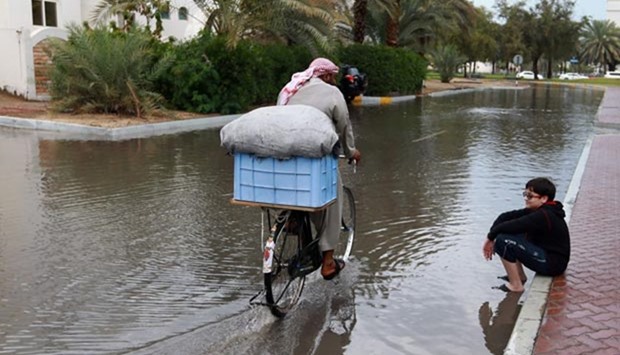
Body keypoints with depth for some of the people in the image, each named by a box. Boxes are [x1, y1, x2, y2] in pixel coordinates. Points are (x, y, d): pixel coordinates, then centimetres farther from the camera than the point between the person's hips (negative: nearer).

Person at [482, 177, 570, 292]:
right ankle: (520, 276, 16)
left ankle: (516, 285, -10)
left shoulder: (544, 216, -22)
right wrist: (492, 237, -13)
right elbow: (506, 217, 1)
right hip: (545, 254, 10)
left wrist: (490, 237, -14)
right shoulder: (535, 211, 6)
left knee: (504, 241, -20)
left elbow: (512, 226, -29)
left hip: (552, 264, -10)